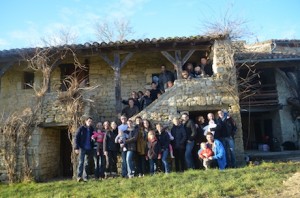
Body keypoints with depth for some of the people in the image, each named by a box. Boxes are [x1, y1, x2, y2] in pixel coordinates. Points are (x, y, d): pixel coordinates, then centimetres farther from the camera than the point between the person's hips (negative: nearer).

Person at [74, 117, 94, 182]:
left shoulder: (92, 129, 8)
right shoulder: (81, 128, -2)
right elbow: (76, 138, -5)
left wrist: (92, 148, 7)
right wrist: (76, 148, -12)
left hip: (89, 149, 4)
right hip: (82, 148, -4)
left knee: (87, 163, 8)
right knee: (81, 162, -7)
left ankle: (85, 177, 14)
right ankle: (79, 176, -2)